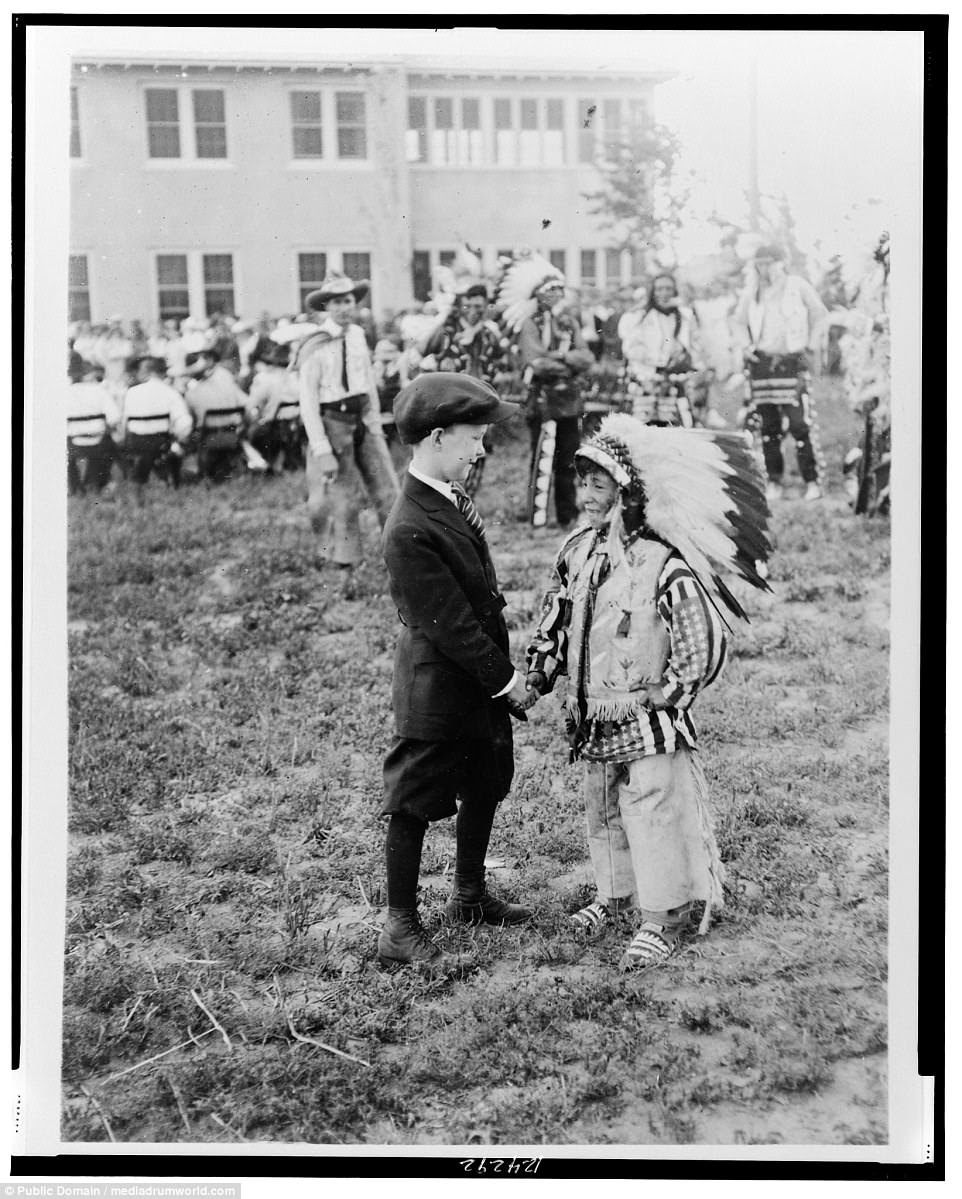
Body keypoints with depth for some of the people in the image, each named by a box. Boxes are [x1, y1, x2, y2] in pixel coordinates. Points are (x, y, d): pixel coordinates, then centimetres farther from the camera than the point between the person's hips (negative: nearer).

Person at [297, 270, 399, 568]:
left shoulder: (358, 335, 5)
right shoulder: (315, 347, -13)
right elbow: (307, 402, -14)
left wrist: (376, 426, 8)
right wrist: (321, 451, -19)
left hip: (363, 420, 5)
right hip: (333, 423, -5)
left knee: (389, 493, 4)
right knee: (343, 502, 0)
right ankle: (344, 564, 13)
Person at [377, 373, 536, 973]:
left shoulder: (453, 498, 4)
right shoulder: (410, 531, -26)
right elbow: (449, 624, -24)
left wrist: (506, 670, 10)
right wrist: (505, 679, -17)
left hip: (483, 681, 10)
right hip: (437, 690, -10)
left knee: (485, 787, 22)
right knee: (415, 804, 3)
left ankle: (471, 896, 41)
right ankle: (400, 929, 15)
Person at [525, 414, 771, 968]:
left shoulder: (663, 566, -19)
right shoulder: (579, 552, 4)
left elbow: (706, 644, -17)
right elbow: (555, 617, 17)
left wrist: (665, 696, -10)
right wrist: (539, 673, 7)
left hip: (648, 724, -7)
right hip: (594, 724, 7)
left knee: (653, 813, -3)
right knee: (602, 813, 19)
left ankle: (664, 919, 7)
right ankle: (616, 893, 37)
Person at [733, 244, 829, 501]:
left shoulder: (797, 286, -2)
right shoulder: (751, 293, 7)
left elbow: (819, 314, 8)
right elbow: (739, 320, 23)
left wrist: (810, 347, 4)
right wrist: (746, 346, 8)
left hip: (792, 361, -3)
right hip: (762, 362, 3)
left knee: (800, 424, -11)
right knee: (768, 426, 4)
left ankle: (812, 482, -6)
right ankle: (774, 482, 11)